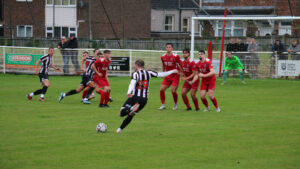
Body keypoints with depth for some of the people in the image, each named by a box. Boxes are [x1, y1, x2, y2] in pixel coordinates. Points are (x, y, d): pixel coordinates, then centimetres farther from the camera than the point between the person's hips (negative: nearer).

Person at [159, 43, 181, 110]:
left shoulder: (176, 56, -14)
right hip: (167, 76, 5)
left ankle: (175, 104, 12)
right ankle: (163, 105, 5)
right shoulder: (163, 57, 1)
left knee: (173, 91, -14)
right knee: (161, 89, -7)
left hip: (175, 76, -5)